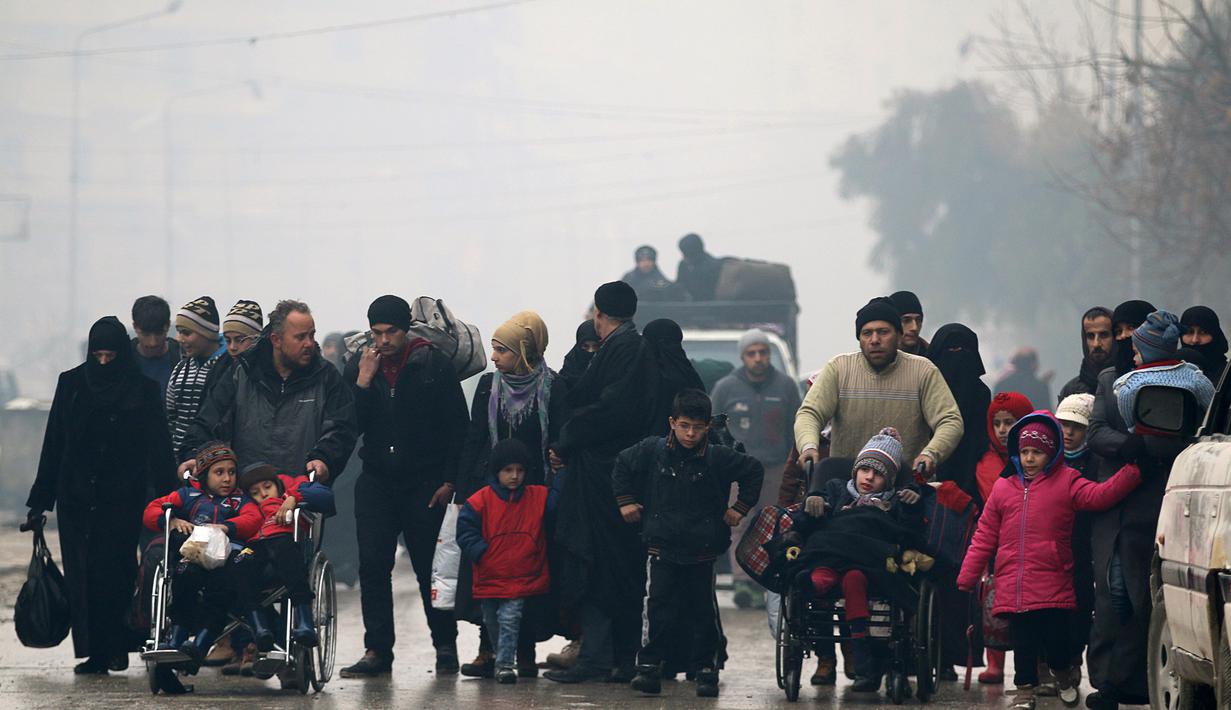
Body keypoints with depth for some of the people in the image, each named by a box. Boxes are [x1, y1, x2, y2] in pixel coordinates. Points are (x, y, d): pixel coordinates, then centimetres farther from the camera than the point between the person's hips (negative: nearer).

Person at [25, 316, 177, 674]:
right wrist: (40, 499, 6)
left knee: (114, 573, -7)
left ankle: (116, 648, 3)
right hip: (76, 494, 2)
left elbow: (158, 449, -2)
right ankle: (94, 653, 1)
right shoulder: (72, 384, 7)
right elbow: (53, 444, 9)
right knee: (81, 574, -2)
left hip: (121, 498, -2)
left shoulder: (142, 390, 1)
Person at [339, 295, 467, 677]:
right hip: (377, 481, 3)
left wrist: (449, 480, -5)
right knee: (373, 566, -5)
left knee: (431, 568, 1)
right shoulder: (358, 367, 7)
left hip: (425, 484, -3)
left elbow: (457, 427, 0)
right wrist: (364, 381, -12)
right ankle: (377, 650, -2)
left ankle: (445, 646, 12)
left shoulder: (434, 365, -2)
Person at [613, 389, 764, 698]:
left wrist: (740, 507, 6)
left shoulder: (719, 458, -5)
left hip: (702, 551, 0)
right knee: (657, 606, -8)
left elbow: (754, 470, 9)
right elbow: (622, 465, 15)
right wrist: (625, 501, 11)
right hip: (662, 548, 0)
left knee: (703, 610, 6)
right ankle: (649, 667, -4)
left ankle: (706, 670, 14)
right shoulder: (653, 451, -2)